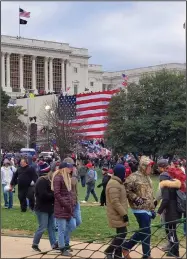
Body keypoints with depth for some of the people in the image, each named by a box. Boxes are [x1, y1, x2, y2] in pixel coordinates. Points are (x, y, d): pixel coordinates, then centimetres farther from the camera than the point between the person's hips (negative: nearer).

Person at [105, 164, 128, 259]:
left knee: (120, 233, 12)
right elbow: (115, 202, -25)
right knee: (122, 233, -8)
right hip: (117, 215, -10)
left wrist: (123, 213, 22)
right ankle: (109, 251, 1)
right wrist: (124, 213, -24)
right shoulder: (114, 184, -21)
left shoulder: (117, 183, 14)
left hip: (119, 214, 10)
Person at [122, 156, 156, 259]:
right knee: (146, 232, -6)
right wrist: (136, 199, -20)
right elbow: (127, 190, -16)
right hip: (140, 208, -9)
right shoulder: (134, 177, -12)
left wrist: (152, 209, 20)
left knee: (144, 231, 11)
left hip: (147, 209, 9)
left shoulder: (147, 178, 16)